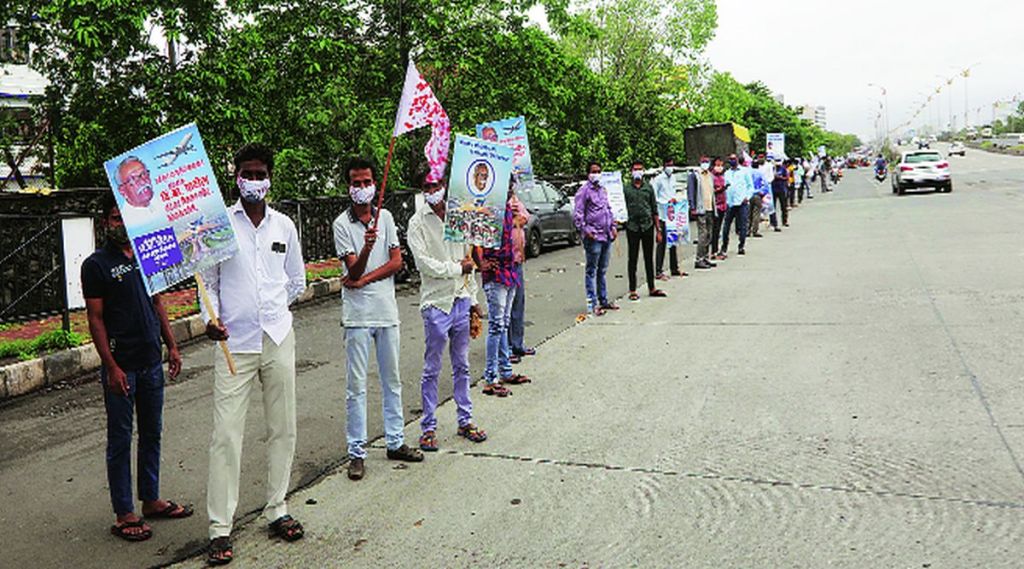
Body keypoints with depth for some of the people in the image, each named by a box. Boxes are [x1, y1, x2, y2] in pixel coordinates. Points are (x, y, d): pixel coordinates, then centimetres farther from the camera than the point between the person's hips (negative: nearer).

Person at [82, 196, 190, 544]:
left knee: (151, 434, 14)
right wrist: (111, 367, -15)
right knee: (120, 439, 3)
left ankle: (151, 500, 27)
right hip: (121, 366, -6)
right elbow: (95, 319, -10)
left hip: (151, 362, 6)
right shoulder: (96, 264, -7)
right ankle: (124, 515, 11)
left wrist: (171, 346, 12)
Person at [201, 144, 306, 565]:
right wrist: (211, 317, -13)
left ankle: (276, 510, 23)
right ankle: (220, 528, 5)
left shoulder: (284, 226, 9)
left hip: (278, 340, 3)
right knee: (226, 434, -4)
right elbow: (208, 280, 3)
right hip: (234, 343, -3)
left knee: (282, 429, 9)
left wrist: (268, 310, 12)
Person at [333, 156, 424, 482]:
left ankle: (395, 442, 25)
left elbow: (397, 262, 0)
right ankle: (356, 452, 9)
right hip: (357, 315, -4)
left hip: (387, 310, 4)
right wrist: (367, 247, -33)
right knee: (356, 386, 0)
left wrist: (364, 280, -11)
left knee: (392, 381, 12)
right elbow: (353, 271, -13)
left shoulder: (385, 217, 7)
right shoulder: (342, 224, -4)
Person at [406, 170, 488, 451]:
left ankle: (465, 420, 24)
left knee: (462, 366, 13)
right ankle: (429, 427, 12)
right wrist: (457, 269, -7)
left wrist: (473, 299, 12)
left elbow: (467, 259, 13)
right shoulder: (418, 222, -5)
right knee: (432, 370, 2)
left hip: (461, 300, 5)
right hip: (436, 303, -5)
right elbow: (425, 264, -14)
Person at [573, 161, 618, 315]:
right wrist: (586, 230, -18)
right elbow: (577, 214, -10)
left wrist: (613, 226, 16)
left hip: (606, 236, 8)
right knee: (591, 271, -4)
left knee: (602, 270, 15)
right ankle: (592, 304, -2)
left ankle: (603, 301, 22)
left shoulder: (603, 190, 18)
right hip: (594, 237, -8)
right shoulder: (584, 190, -6)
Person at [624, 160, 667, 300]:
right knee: (633, 259, 3)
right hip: (632, 227, -2)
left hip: (648, 226, 2)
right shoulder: (626, 189, 2)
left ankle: (651, 288, 18)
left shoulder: (648, 188, 10)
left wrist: (658, 230, 8)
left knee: (649, 258, 10)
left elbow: (655, 210, 11)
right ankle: (632, 290, 9)